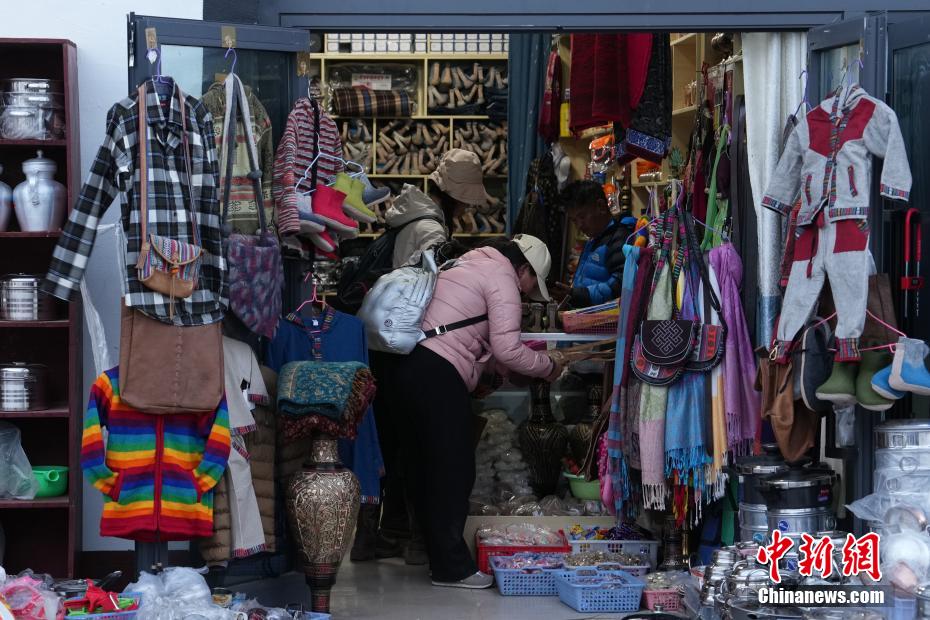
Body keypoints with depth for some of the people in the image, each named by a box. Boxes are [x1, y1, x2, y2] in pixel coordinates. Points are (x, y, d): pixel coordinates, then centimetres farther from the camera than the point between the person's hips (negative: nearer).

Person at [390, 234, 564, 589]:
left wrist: (506, 368, 22)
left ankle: (437, 552, 21)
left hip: (409, 367, 10)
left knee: (422, 467, 13)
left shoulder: (467, 267, 28)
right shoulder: (502, 277, -2)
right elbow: (507, 349, -9)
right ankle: (451, 566, 1)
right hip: (438, 376, -10)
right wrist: (548, 366, 6)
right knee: (454, 470, -3)